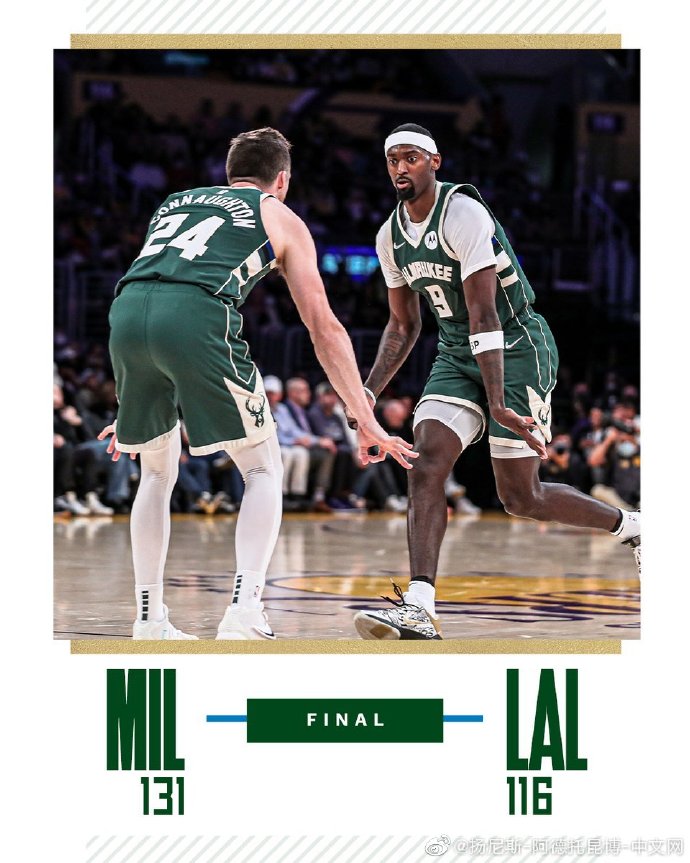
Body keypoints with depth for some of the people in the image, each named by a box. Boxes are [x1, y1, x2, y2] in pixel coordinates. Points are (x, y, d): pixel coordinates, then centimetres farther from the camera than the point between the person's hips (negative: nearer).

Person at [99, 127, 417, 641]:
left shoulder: (175, 202, 37)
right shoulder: (281, 219, 24)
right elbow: (324, 328, 18)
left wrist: (134, 410, 49)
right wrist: (367, 423, 18)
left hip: (126, 310, 5)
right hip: (197, 318, -4)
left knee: (158, 473, 24)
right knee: (264, 470, 11)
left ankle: (150, 620, 19)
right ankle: (244, 610, -6)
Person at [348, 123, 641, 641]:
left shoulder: (463, 214, -21)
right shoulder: (391, 237, 4)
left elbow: (484, 317, -26)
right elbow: (403, 326, 15)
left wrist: (498, 404, -31)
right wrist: (367, 394, 2)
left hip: (516, 349, -7)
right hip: (456, 355, 7)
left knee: (521, 497, -3)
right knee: (427, 466, -15)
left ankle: (629, 526, 22)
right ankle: (420, 608, -21)